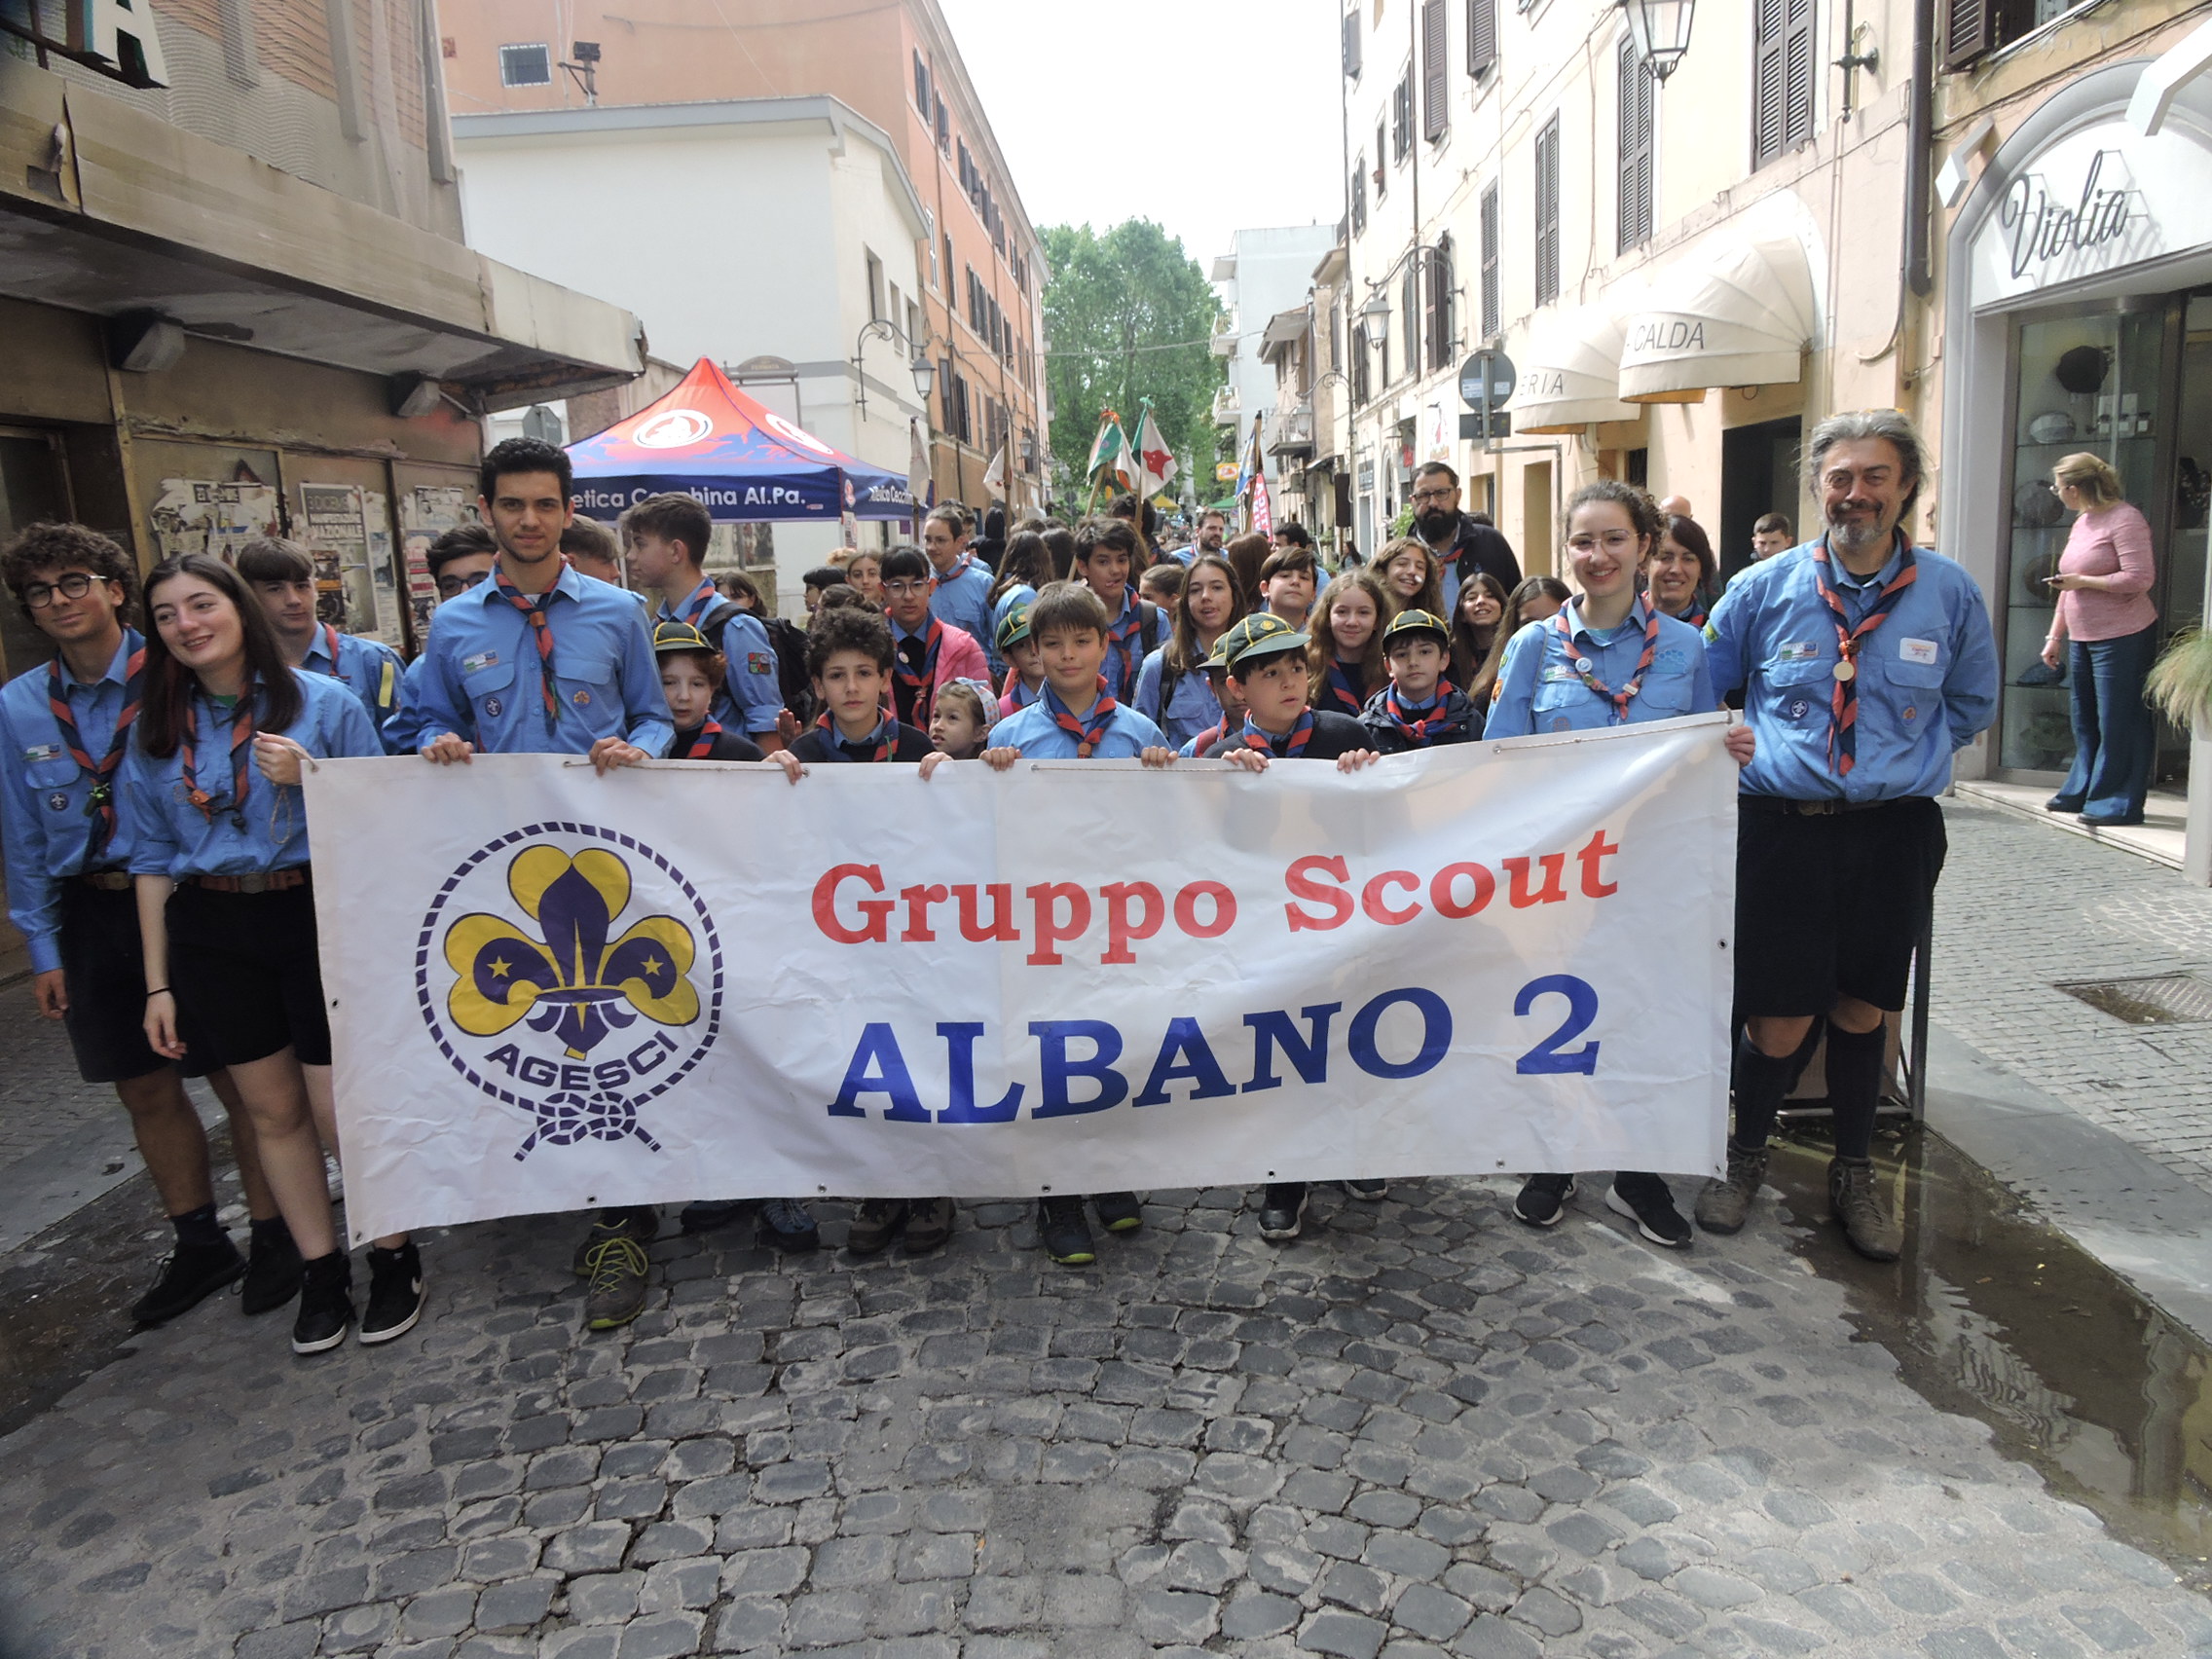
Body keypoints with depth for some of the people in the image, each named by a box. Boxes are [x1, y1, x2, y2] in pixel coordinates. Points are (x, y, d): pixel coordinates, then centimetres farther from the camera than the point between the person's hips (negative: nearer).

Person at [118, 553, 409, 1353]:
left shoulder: (325, 702, -3)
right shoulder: (157, 733, 8)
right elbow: (153, 859, 10)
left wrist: (309, 778, -19)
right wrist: (158, 984, 8)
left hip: (318, 919, -3)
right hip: (211, 935, 4)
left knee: (342, 1115, -1)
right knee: (274, 1111, 11)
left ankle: (395, 1258, 19)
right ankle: (321, 1271, 25)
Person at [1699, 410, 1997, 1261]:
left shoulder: (1950, 594, 2)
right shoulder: (1764, 588, -1)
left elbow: (1972, 706, 16)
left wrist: (1901, 754, 6)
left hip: (1893, 830, 2)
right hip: (1781, 829, -1)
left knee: (1860, 1007, 13)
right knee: (1780, 1017, 1)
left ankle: (1854, 1172, 32)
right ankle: (1746, 1155, 27)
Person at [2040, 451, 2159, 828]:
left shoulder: (2124, 518, -12)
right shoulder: (2081, 523, 15)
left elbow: (2140, 578, -21)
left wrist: (2082, 580, -14)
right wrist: (2055, 635, 20)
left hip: (2122, 637, -9)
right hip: (2082, 637, 9)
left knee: (2119, 722, -5)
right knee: (2085, 720, 13)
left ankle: (2119, 803, 0)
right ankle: (2081, 792, 22)